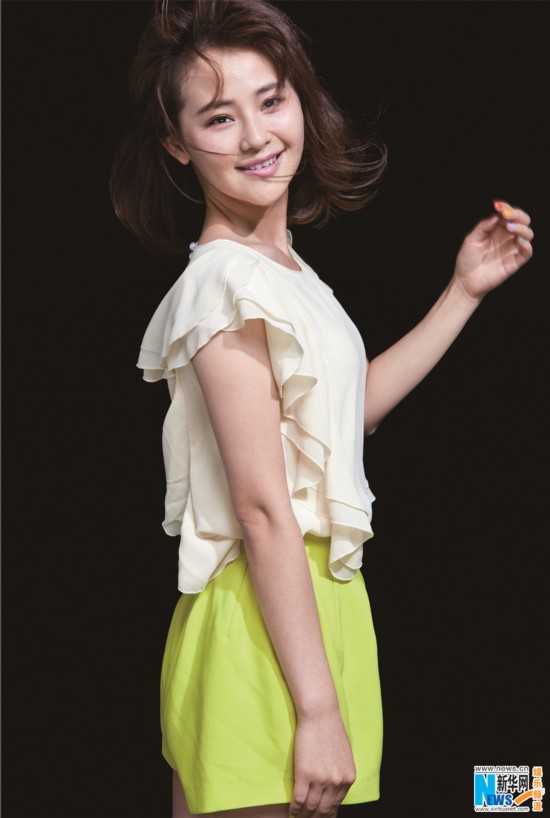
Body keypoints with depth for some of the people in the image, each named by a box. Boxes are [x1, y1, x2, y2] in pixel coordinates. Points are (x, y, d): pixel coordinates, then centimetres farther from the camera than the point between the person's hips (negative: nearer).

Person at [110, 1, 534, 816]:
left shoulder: (280, 269, 10)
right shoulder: (227, 282, -18)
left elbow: (352, 407, 26)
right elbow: (263, 511, -22)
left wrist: (465, 290, 22)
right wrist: (320, 708, -21)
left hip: (314, 597, 9)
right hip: (267, 626, -9)